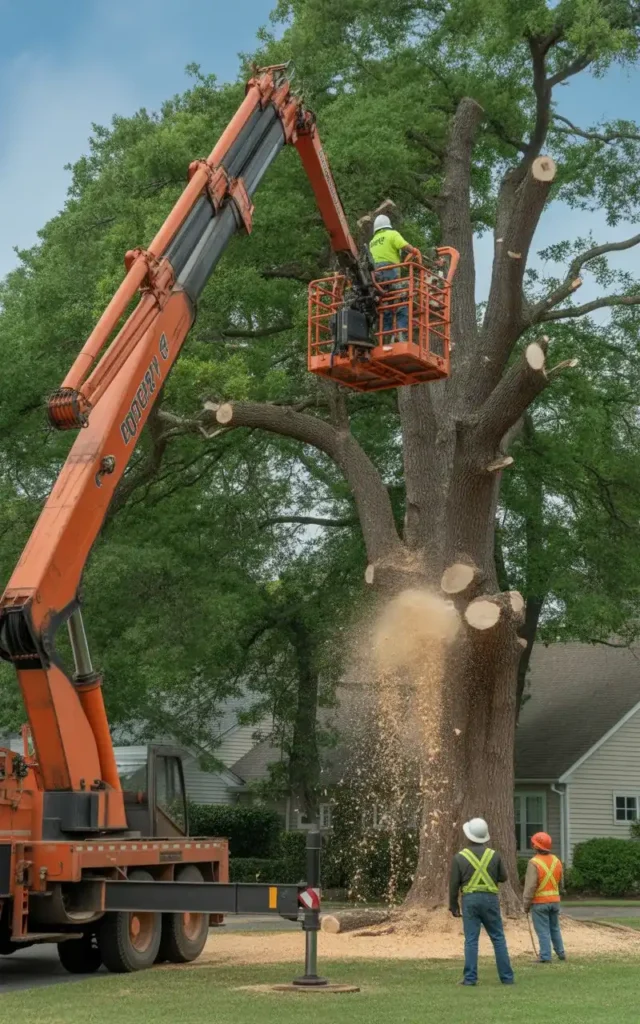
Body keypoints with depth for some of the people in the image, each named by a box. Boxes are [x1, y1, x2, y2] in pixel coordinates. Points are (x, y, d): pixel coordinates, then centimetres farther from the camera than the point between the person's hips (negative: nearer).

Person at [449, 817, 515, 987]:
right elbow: (503, 877, 9)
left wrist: (453, 906, 9)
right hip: (490, 898, 1)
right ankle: (507, 977, 7)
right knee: (498, 938, 7)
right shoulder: (494, 855, 0)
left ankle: (470, 978, -1)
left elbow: (454, 884, -1)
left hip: (470, 899, -1)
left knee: (471, 940, 1)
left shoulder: (460, 857, -4)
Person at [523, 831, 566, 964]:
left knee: (543, 931, 0)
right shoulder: (556, 861, 4)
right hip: (555, 900, 6)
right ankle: (561, 953, 22)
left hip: (539, 902, -6)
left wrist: (526, 904, -9)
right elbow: (560, 883, 13)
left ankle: (545, 956, 1)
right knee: (555, 928, 19)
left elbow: (531, 886, -17)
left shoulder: (534, 863, -16)